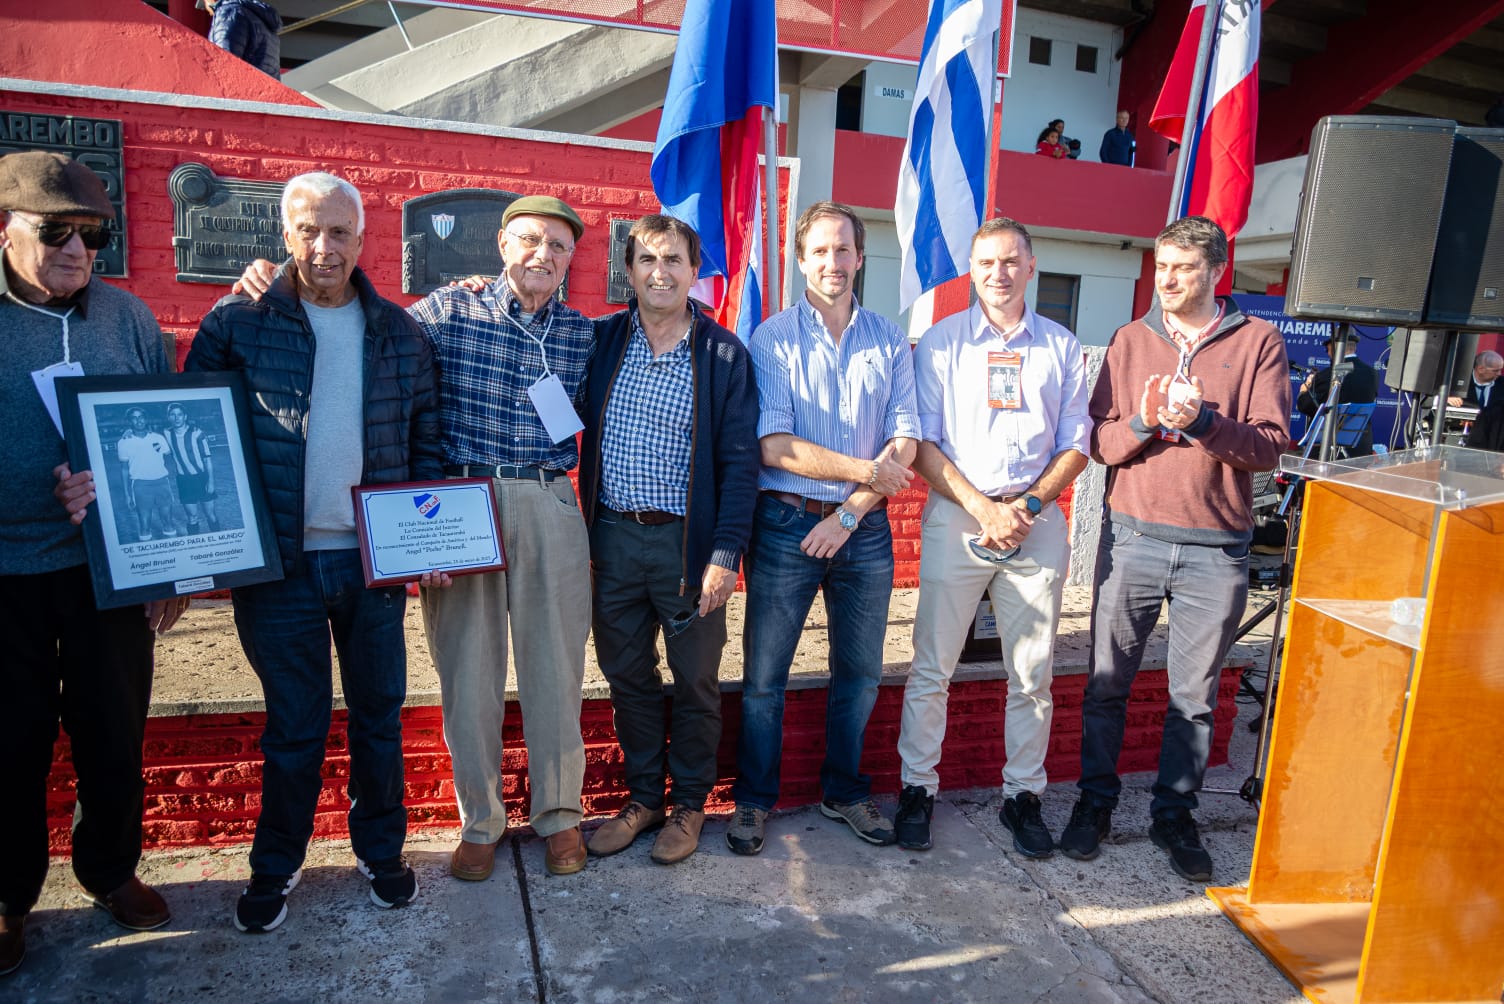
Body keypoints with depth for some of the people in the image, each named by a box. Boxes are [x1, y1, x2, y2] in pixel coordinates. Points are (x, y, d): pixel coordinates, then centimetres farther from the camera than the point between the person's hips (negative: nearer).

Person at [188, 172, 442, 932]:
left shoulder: (398, 332, 4)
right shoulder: (235, 323, -3)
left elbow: (426, 442, 8)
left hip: (375, 559, 2)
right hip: (278, 560, -2)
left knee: (379, 714, 14)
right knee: (295, 724, 11)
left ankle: (380, 851, 33)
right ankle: (275, 866, 33)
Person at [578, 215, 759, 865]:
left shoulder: (724, 355, -4)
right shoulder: (602, 341, 4)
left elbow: (739, 461, -7)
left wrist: (726, 554, -13)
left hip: (686, 540, -3)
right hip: (612, 537, 3)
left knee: (695, 679, 10)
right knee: (625, 674, 13)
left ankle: (690, 803, 29)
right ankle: (642, 796, 32)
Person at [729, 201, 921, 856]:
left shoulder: (890, 342, 6)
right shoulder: (772, 339, -2)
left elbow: (904, 445, 0)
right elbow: (773, 446, -12)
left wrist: (851, 512, -11)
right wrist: (865, 469, -14)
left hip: (864, 528, 3)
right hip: (786, 524, -2)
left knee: (860, 672, 13)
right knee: (764, 674, 5)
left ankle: (845, 791, 33)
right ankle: (754, 797, 24)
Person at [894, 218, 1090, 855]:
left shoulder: (1062, 347, 11)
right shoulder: (940, 342, 5)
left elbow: (1075, 447, 9)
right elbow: (923, 444, -2)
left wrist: (1028, 505, -8)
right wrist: (982, 507, -12)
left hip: (1037, 520, 2)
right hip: (957, 516, -2)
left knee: (1032, 673, 7)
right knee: (932, 666, 2)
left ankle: (1023, 795, 23)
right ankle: (917, 788, 17)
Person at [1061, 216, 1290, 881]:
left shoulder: (1258, 341, 3)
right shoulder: (1131, 340, 7)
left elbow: (1271, 447, -6)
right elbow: (1098, 443, 2)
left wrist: (1204, 420, -21)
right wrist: (1143, 423, -18)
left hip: (1216, 550, -1)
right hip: (1132, 538, 1)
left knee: (1195, 694, 9)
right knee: (1107, 681, 8)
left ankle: (1174, 813, 26)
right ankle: (1095, 800, 25)